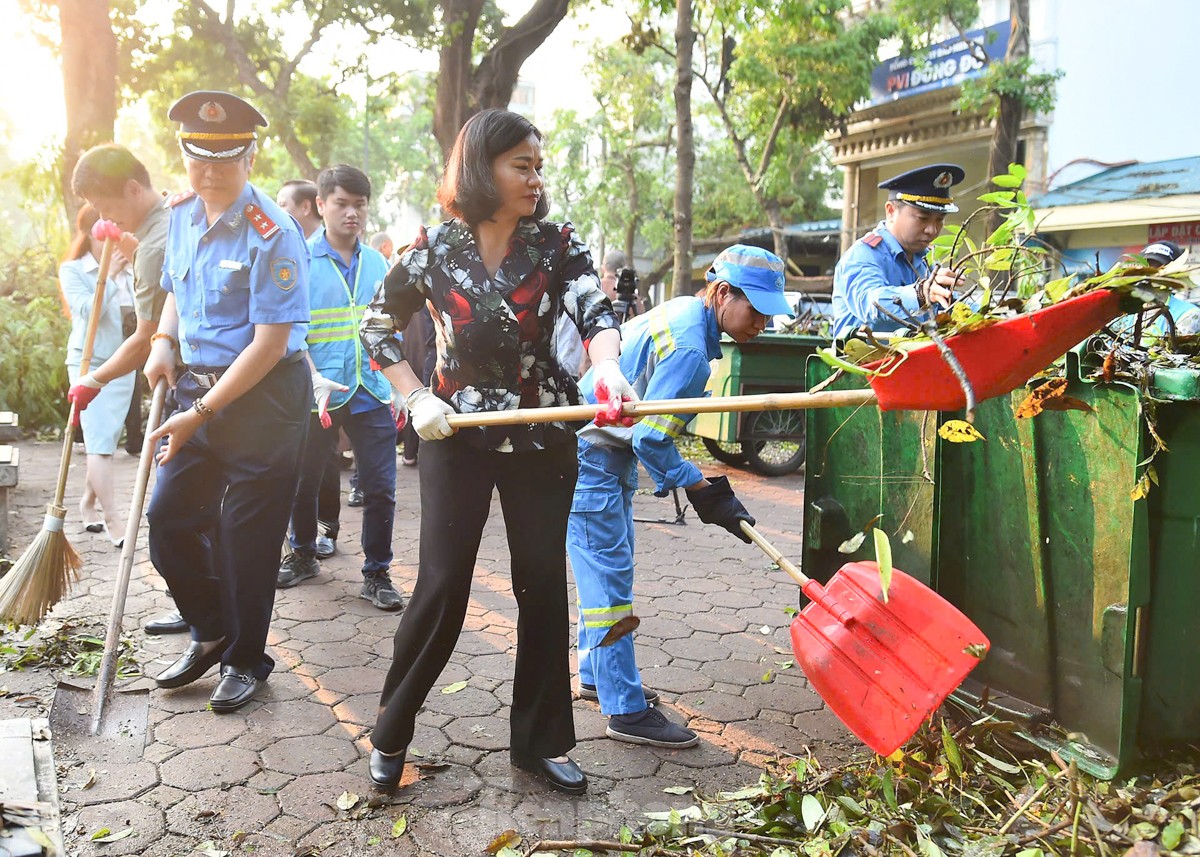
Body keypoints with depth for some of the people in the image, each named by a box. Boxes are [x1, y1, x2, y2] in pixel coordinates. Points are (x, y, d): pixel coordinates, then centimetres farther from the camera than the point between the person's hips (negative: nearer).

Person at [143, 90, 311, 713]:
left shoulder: (273, 235, -18)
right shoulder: (181, 215, 7)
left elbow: (270, 342, -20)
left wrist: (200, 415, -20)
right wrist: (163, 342, 2)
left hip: (266, 395, -7)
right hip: (197, 385, 7)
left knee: (247, 533, 2)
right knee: (168, 516, 9)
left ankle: (246, 659, 23)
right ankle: (211, 632, 31)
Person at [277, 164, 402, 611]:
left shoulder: (377, 263, 8)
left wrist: (398, 388, 9)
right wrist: (315, 379, -23)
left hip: (371, 393, 2)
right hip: (316, 393, -2)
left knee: (380, 489, 1)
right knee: (304, 482, 13)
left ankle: (376, 574, 14)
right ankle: (303, 555, 37)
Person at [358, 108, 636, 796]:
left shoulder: (557, 244, -1)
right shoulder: (435, 247, -2)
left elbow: (596, 310, -17)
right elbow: (379, 324, 9)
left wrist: (608, 369, -38)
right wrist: (416, 396, -4)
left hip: (542, 438, 2)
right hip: (457, 434, -1)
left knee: (544, 583, 5)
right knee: (443, 586, -3)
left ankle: (540, 740, 22)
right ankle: (392, 733, 18)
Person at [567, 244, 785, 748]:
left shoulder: (682, 312, 6)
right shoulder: (690, 349, -24)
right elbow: (651, 442, -25)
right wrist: (707, 494, -15)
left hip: (606, 449, 11)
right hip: (592, 455, -11)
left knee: (606, 570, 18)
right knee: (609, 577, -7)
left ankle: (598, 677, 32)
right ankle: (625, 711, 0)